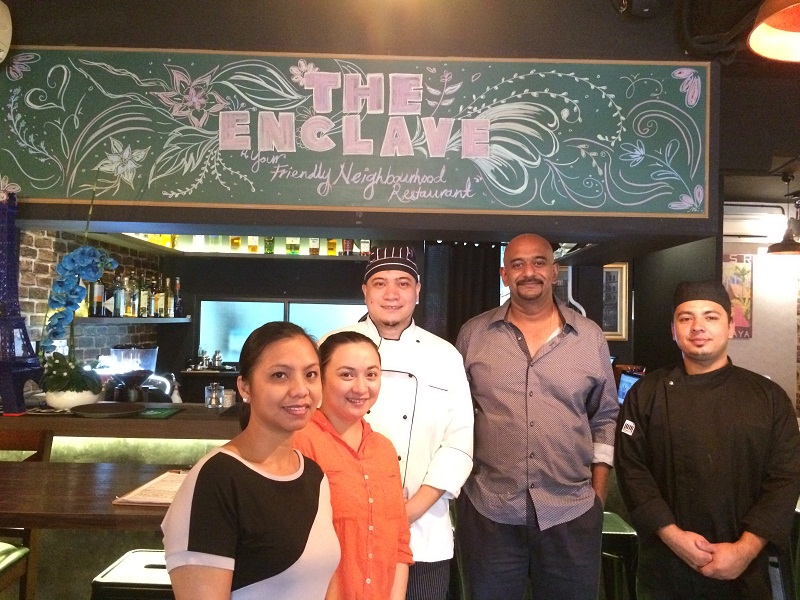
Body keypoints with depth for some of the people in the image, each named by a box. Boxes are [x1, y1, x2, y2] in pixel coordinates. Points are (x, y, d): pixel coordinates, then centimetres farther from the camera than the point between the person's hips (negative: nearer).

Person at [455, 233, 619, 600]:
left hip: (572, 513, 1)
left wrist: (599, 490, 4)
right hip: (487, 511, 0)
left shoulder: (590, 337, 3)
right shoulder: (473, 334, 1)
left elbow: (606, 418, 8)